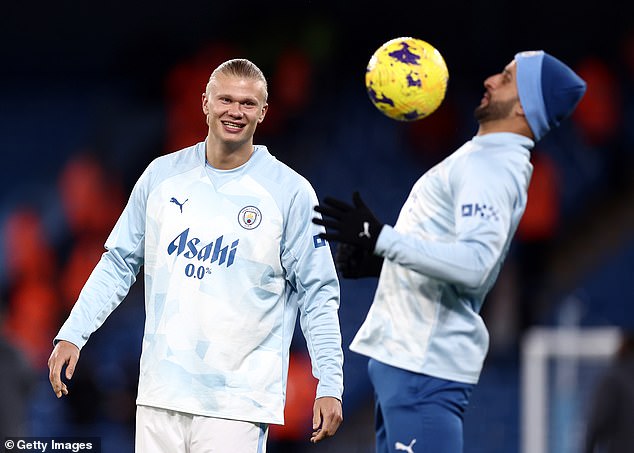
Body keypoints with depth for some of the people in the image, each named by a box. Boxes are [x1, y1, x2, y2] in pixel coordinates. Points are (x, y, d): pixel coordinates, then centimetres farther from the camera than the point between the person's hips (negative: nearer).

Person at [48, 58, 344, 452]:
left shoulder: (291, 191, -2)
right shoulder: (162, 175, 8)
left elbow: (318, 293, -1)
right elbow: (119, 263, 15)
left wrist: (330, 384, -6)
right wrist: (72, 334, 7)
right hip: (161, 392, 3)